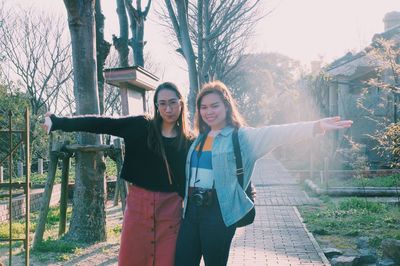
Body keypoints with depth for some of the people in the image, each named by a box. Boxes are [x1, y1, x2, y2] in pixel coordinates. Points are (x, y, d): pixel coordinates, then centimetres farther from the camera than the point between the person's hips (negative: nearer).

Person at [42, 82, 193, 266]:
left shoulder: (188, 141, 4)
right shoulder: (140, 126, -1)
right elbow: (99, 124, -6)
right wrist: (58, 122, -11)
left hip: (170, 208, 1)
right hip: (139, 204, 0)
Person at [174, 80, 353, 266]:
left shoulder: (241, 136, -7)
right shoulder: (200, 138, 12)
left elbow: (276, 134, -20)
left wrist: (317, 126, -31)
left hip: (219, 212, -6)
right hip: (192, 209, 6)